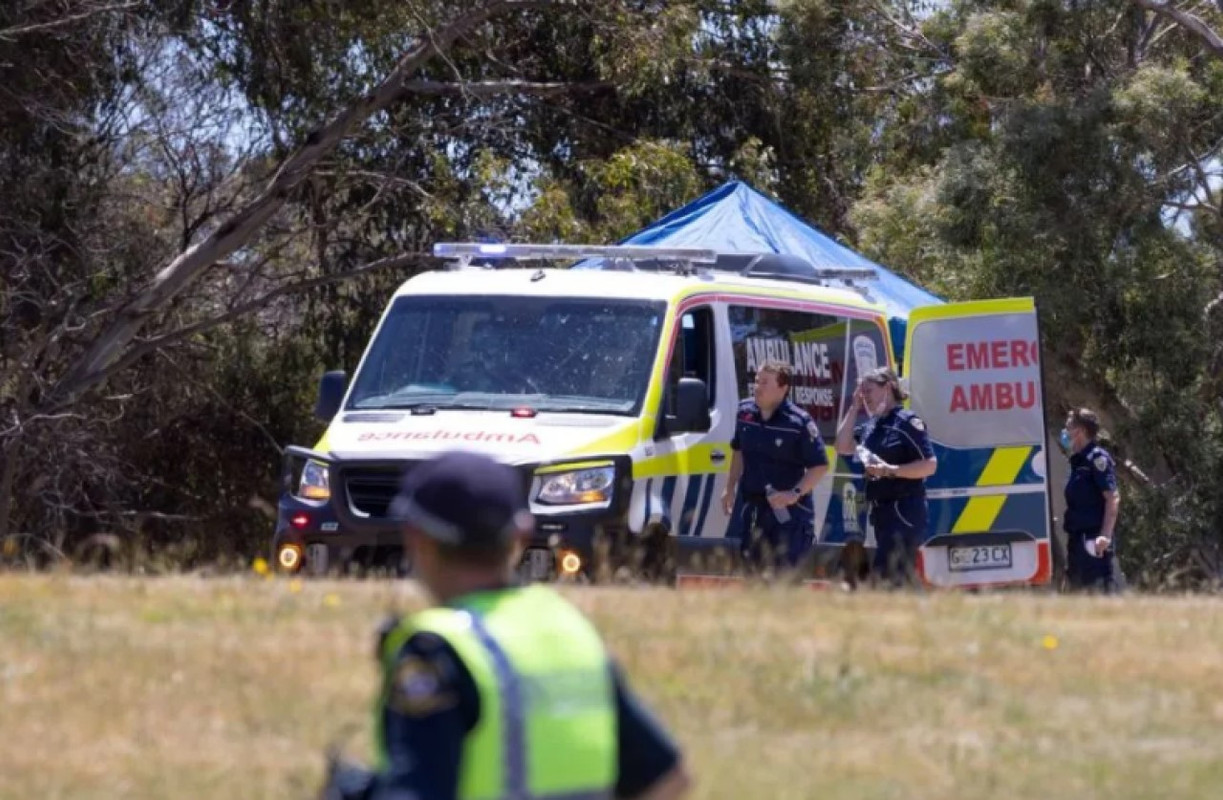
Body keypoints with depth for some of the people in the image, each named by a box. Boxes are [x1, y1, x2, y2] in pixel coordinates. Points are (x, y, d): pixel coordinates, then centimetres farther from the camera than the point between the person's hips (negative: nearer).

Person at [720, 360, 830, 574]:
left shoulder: (799, 422, -15)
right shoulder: (745, 412, 3)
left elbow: (820, 466, -13)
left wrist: (796, 493, -24)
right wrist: (730, 488, 15)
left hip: (787, 511, -6)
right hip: (748, 505, 6)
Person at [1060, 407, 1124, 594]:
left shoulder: (1097, 458, -8)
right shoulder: (1077, 461, 18)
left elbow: (1113, 498, -16)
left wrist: (1105, 535, -22)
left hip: (1094, 540, -10)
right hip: (1078, 540, 10)